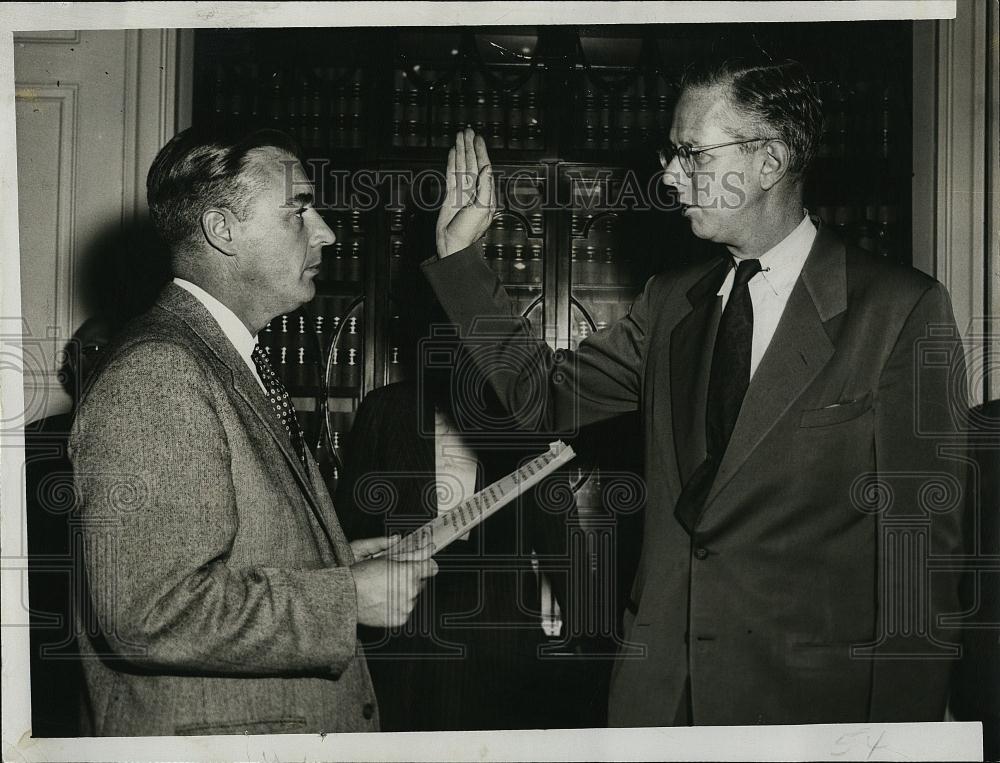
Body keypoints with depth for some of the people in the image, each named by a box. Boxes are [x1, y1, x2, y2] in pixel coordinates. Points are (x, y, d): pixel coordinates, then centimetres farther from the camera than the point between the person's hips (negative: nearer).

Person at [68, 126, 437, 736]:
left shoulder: (238, 365, 12)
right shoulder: (155, 375, -20)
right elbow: (148, 612, -27)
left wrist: (332, 562, 5)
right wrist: (348, 598, -21)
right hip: (214, 734, -9)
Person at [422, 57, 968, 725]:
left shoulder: (902, 310, -8)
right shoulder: (669, 302, 10)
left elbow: (921, 534, -10)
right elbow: (546, 396, 9)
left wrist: (900, 722, -11)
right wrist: (460, 254, 4)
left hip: (806, 694, -5)